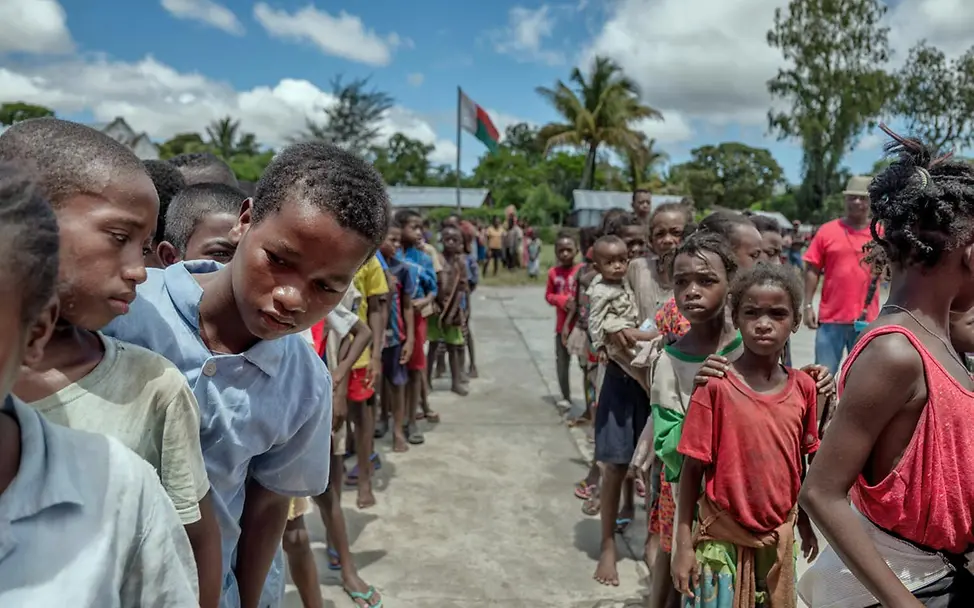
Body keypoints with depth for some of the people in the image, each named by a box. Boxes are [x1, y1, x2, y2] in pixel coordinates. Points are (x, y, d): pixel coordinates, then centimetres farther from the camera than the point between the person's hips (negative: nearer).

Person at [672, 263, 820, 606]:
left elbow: (800, 463, 9)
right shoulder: (715, 386, -15)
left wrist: (805, 524, 16)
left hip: (779, 538, 4)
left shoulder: (803, 387, -3)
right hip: (723, 538, -4)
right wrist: (684, 544, -11)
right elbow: (692, 468, -12)